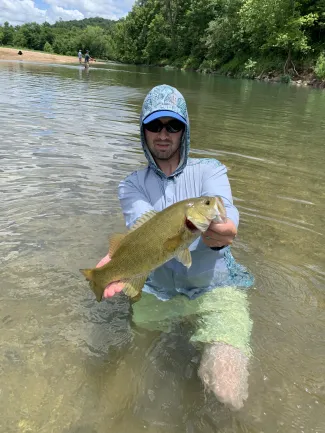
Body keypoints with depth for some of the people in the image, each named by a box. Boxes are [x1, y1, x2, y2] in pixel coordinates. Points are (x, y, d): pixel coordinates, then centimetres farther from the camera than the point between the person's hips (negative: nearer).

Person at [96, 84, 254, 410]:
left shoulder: (210, 171, -3)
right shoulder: (132, 185, 1)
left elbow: (224, 210, -24)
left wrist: (218, 233, -50)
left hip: (215, 287, -2)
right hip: (156, 291, 3)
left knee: (227, 392, -16)